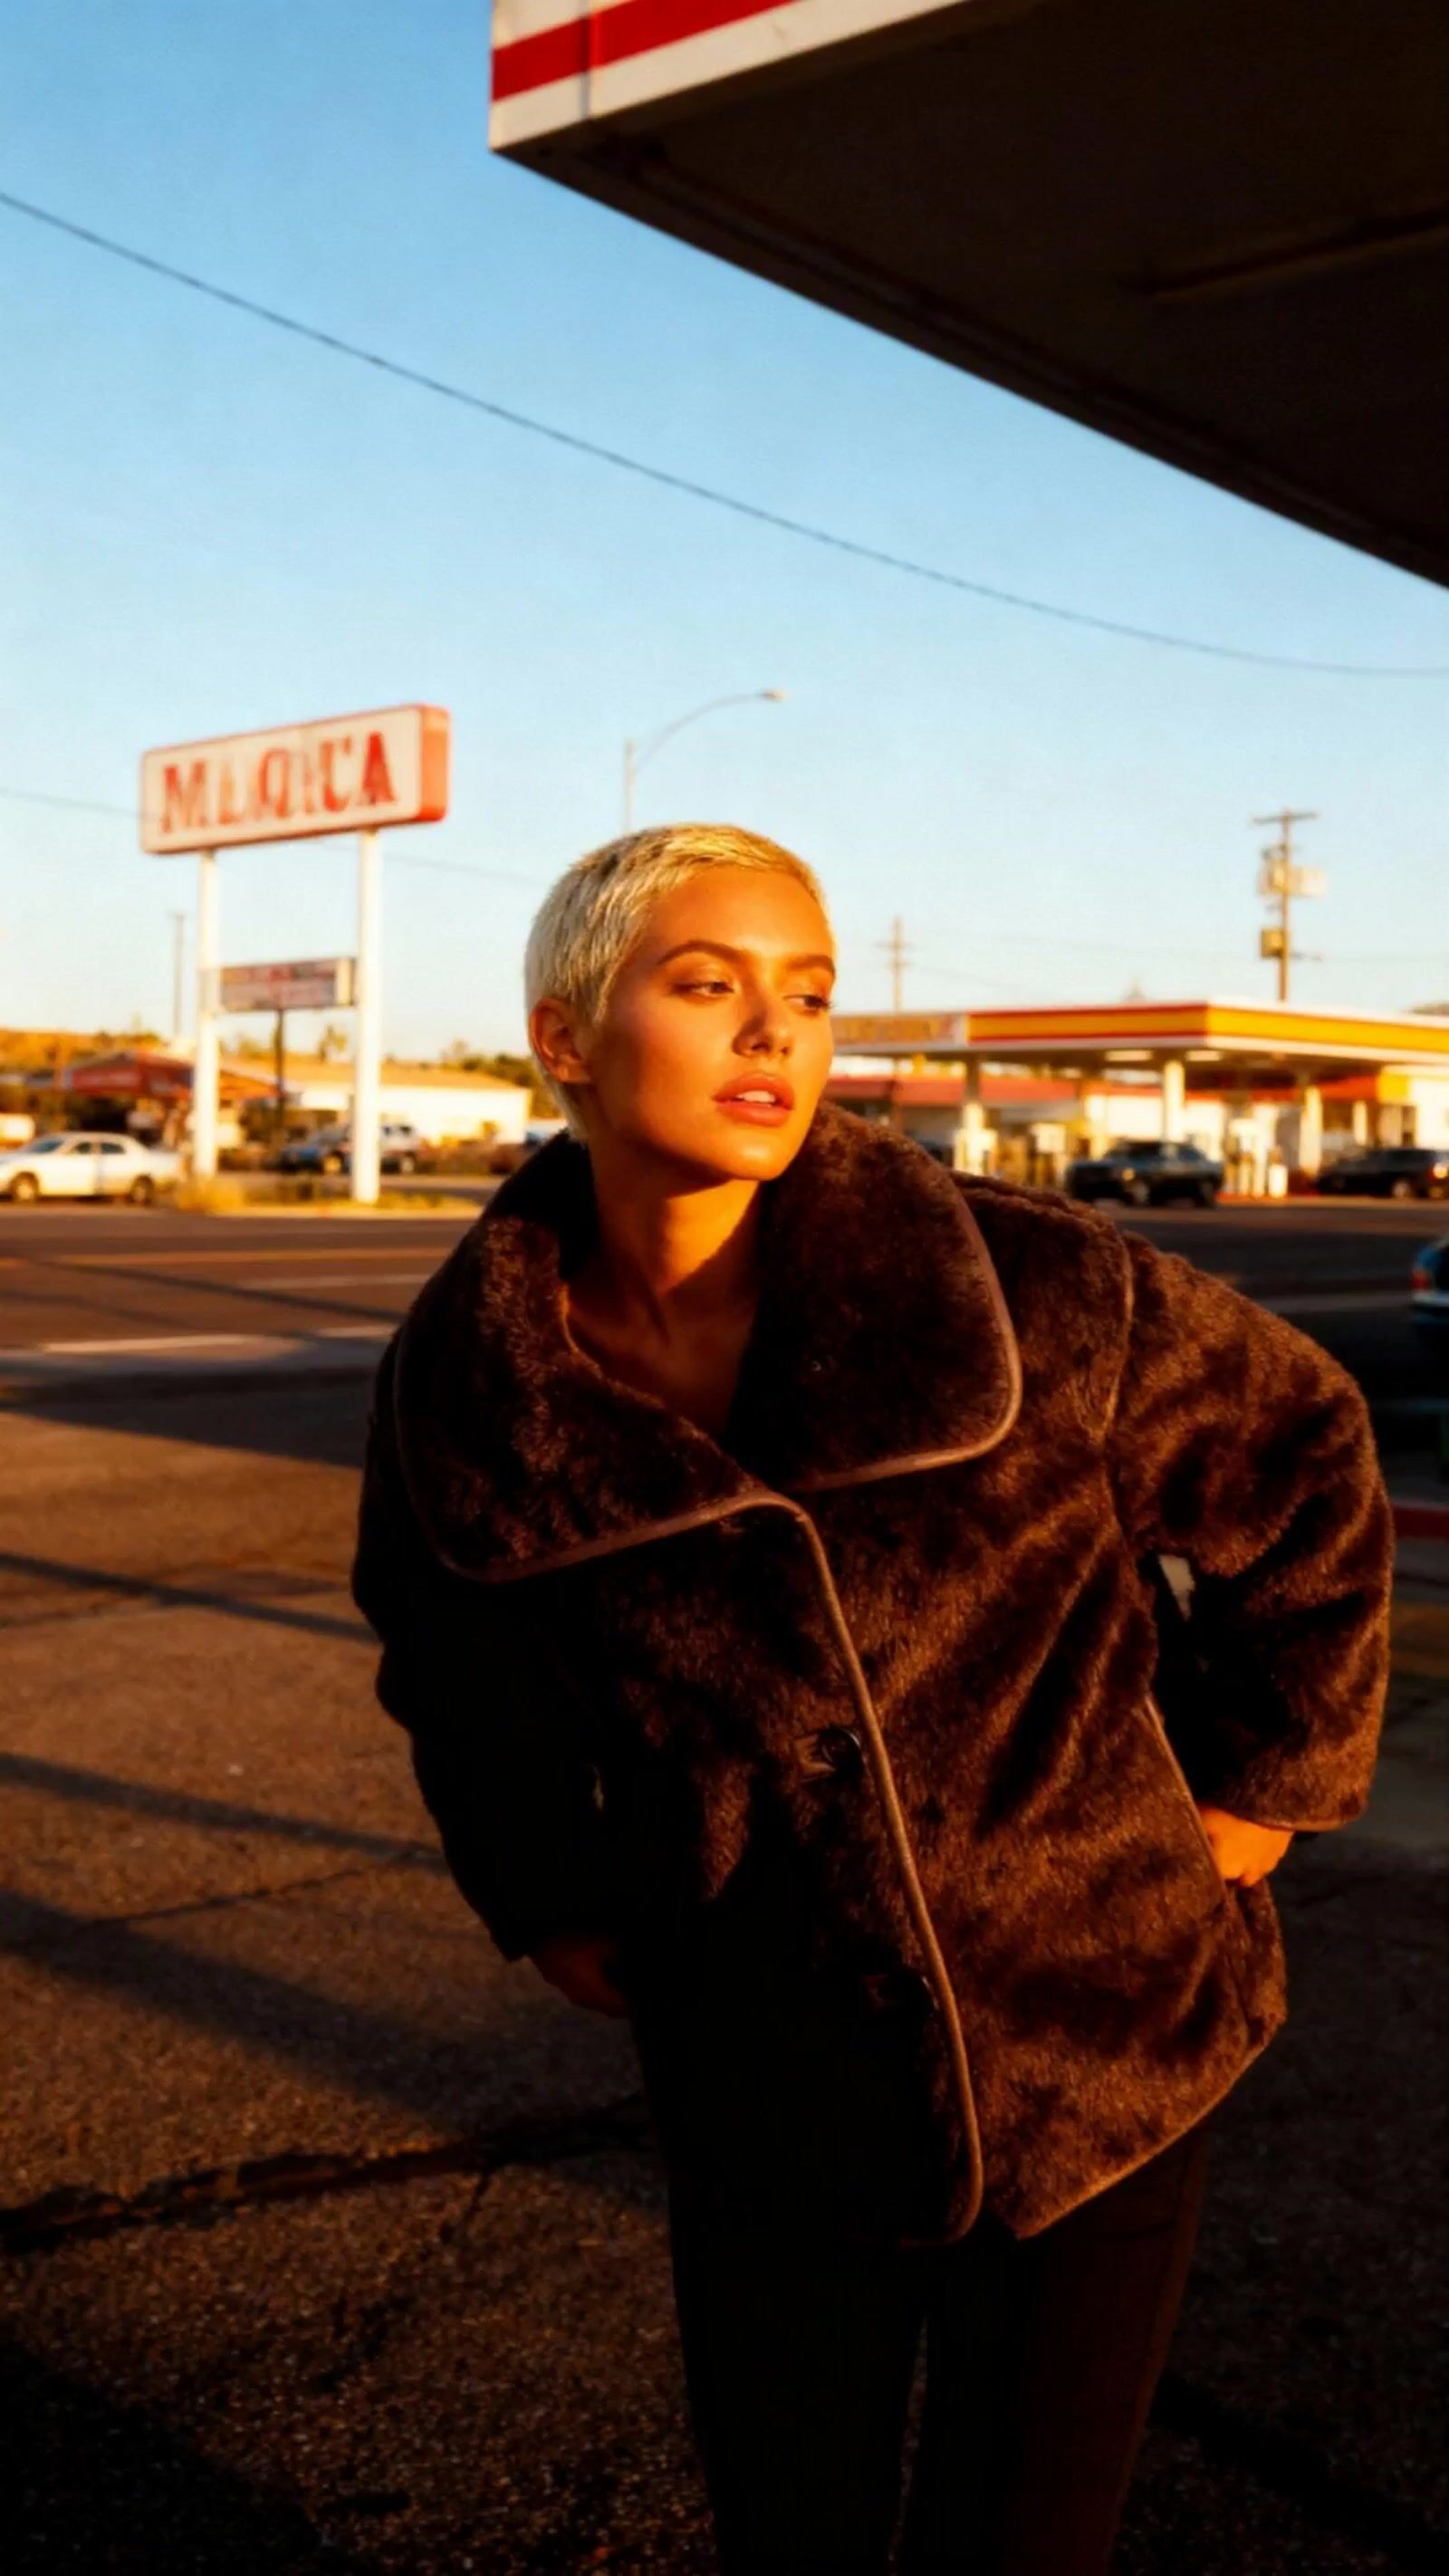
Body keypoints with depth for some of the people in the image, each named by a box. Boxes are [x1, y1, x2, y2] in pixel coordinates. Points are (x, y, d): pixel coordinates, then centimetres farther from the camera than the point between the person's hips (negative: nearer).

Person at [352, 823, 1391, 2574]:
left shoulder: (1030, 1289, -17)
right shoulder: (472, 1382, -9)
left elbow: (1301, 1459, 1)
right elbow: (451, 1656, 13)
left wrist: (1262, 1769, 2)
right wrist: (550, 1897, 9)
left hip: (1102, 2051, -1)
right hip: (768, 2102, 1)